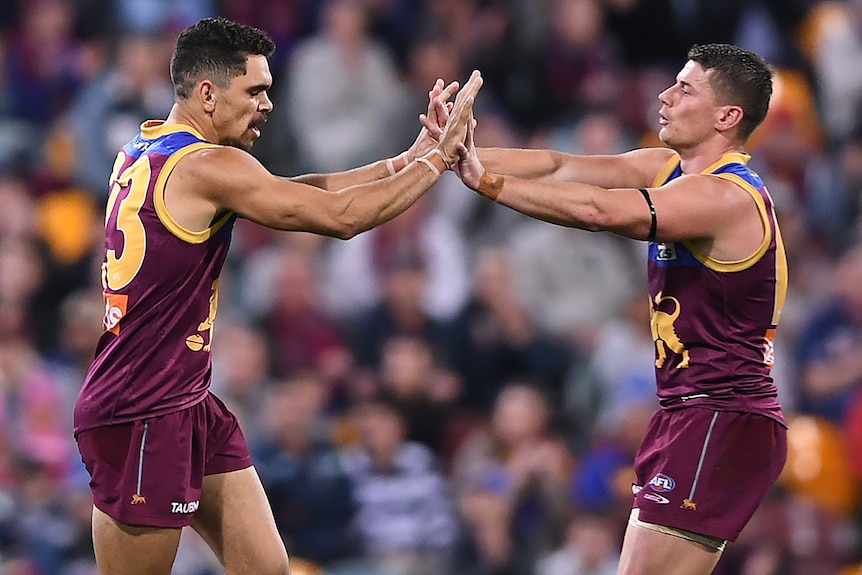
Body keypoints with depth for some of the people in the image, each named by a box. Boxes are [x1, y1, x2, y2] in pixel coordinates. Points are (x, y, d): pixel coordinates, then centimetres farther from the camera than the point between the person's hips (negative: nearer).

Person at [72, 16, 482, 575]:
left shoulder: (148, 149, 12)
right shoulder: (208, 167, -18)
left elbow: (294, 191, 16)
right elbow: (341, 215, -18)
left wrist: (404, 161, 11)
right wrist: (437, 159, -6)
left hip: (189, 403, 10)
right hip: (140, 417, -10)